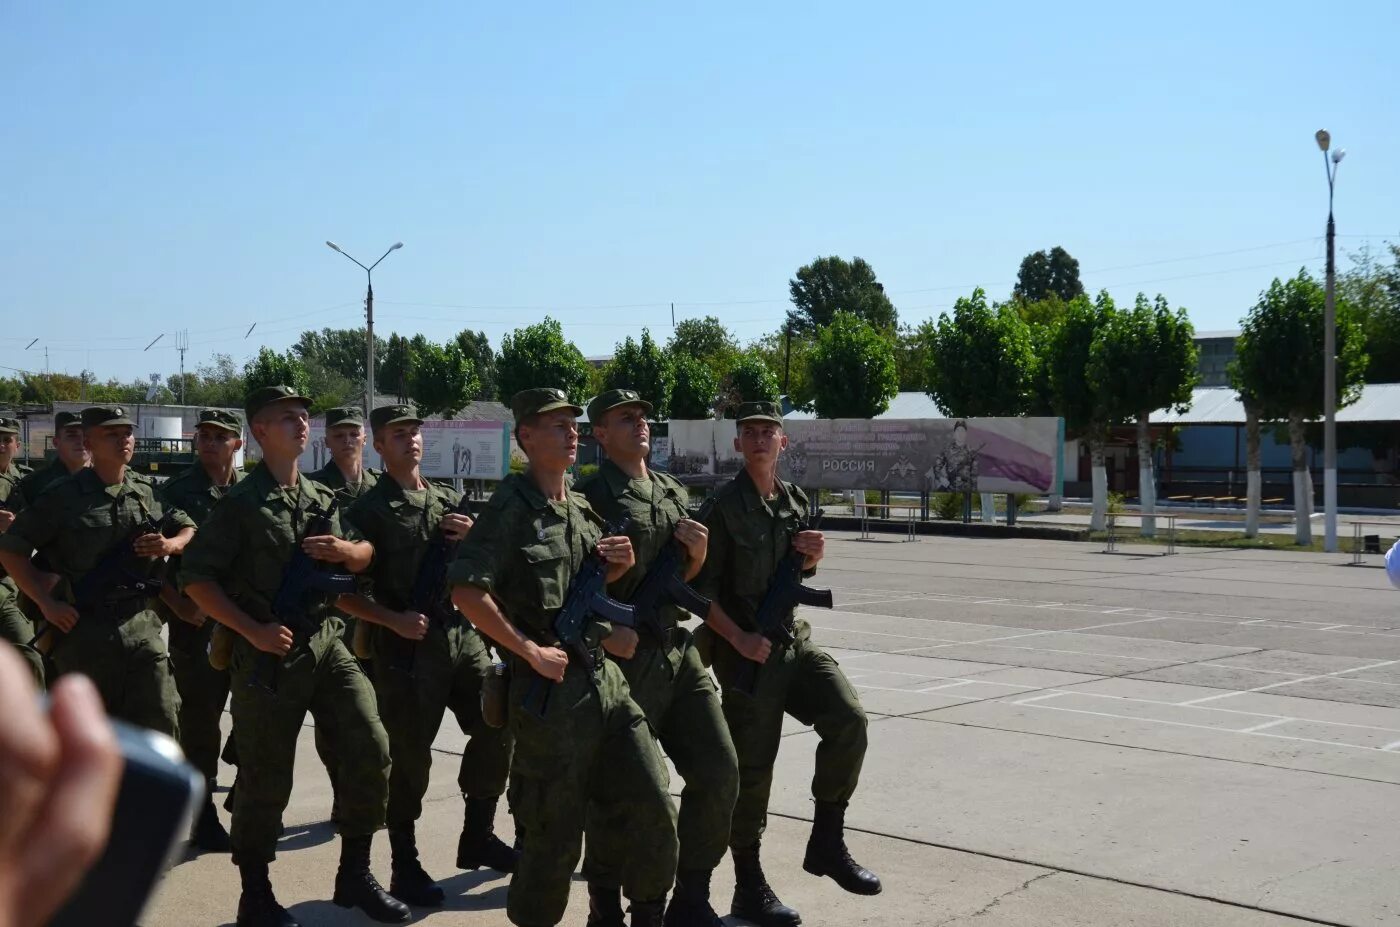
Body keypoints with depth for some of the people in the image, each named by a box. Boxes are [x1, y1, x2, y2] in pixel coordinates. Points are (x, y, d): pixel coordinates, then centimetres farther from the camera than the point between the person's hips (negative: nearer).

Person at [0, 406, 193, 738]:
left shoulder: (151, 492, 8)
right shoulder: (63, 497, -3)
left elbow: (190, 528, 21)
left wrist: (171, 545, -2)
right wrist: (47, 602, -8)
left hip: (141, 627, 2)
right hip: (83, 631, -2)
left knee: (161, 723, -2)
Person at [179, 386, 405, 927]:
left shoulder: (322, 498, 11)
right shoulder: (240, 503, -7)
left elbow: (366, 554, 21)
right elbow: (196, 578, -9)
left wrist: (345, 549, -3)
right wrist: (253, 630, -16)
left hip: (324, 642, 6)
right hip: (267, 654, -5)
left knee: (371, 748, -3)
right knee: (266, 779, 2)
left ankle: (354, 877, 13)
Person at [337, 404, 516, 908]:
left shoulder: (451, 501, 13)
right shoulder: (368, 510, -4)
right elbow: (344, 592, -7)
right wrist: (394, 620, -18)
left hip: (464, 635, 6)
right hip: (407, 647, -6)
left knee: (496, 728, 7)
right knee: (410, 757, 0)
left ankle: (477, 838, 25)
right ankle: (405, 866, 13)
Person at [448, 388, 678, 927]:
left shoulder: (582, 508, 13)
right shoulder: (511, 508, -10)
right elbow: (466, 590, -20)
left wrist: (618, 566, 4)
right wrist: (529, 650, -19)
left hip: (604, 677, 7)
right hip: (550, 689, -7)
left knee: (654, 809, 6)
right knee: (554, 830, 2)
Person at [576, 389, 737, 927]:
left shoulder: (675, 494, 15)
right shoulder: (591, 495, -8)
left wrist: (698, 553, 1)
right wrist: (603, 629, -21)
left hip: (679, 651, 7)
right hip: (624, 658, -7)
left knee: (719, 772, 4)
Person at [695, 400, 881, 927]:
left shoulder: (795, 502, 10)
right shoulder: (723, 506, -9)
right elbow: (702, 588, -11)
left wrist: (812, 558, 0)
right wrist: (740, 640, -21)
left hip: (796, 641, 6)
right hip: (746, 652, -6)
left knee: (849, 720, -13)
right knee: (751, 768, -1)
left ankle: (827, 843, 3)